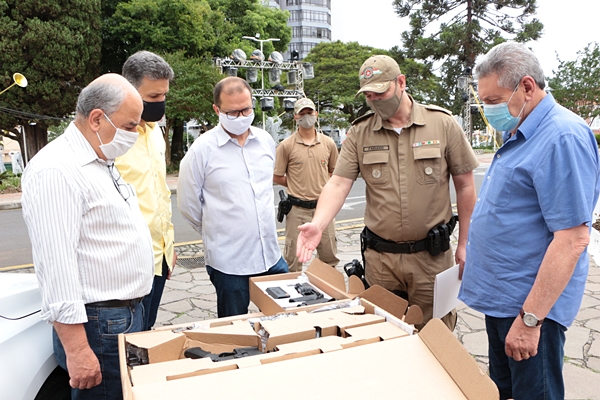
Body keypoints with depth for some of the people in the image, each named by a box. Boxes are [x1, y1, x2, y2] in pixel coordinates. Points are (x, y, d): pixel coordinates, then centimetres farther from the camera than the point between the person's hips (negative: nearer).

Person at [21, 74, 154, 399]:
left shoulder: (103, 162, 12)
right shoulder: (56, 171, -20)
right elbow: (55, 264, -24)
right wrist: (76, 349, -25)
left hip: (128, 314, 9)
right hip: (98, 326, -9)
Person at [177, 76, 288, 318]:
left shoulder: (266, 141, 5)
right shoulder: (203, 149, -10)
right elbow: (188, 205, -2)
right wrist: (215, 231, 9)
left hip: (271, 255, 4)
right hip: (228, 262, -4)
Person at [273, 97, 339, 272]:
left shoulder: (328, 143, 4)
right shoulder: (286, 146, -4)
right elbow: (277, 178, 2)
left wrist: (321, 184, 2)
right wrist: (297, 185, 2)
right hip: (297, 209, -2)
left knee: (329, 256, 12)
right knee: (293, 258, 6)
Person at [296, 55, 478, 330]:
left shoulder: (442, 124, -2)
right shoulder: (359, 133, 2)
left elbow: (465, 186, 2)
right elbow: (338, 184, -6)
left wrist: (464, 244, 1)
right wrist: (318, 224, -24)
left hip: (431, 255, -1)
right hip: (379, 257, 2)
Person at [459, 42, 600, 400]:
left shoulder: (562, 138, -22)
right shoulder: (519, 134, 9)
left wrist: (530, 318, -24)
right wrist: (473, 254, 19)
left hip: (531, 303, -9)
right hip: (501, 296, 9)